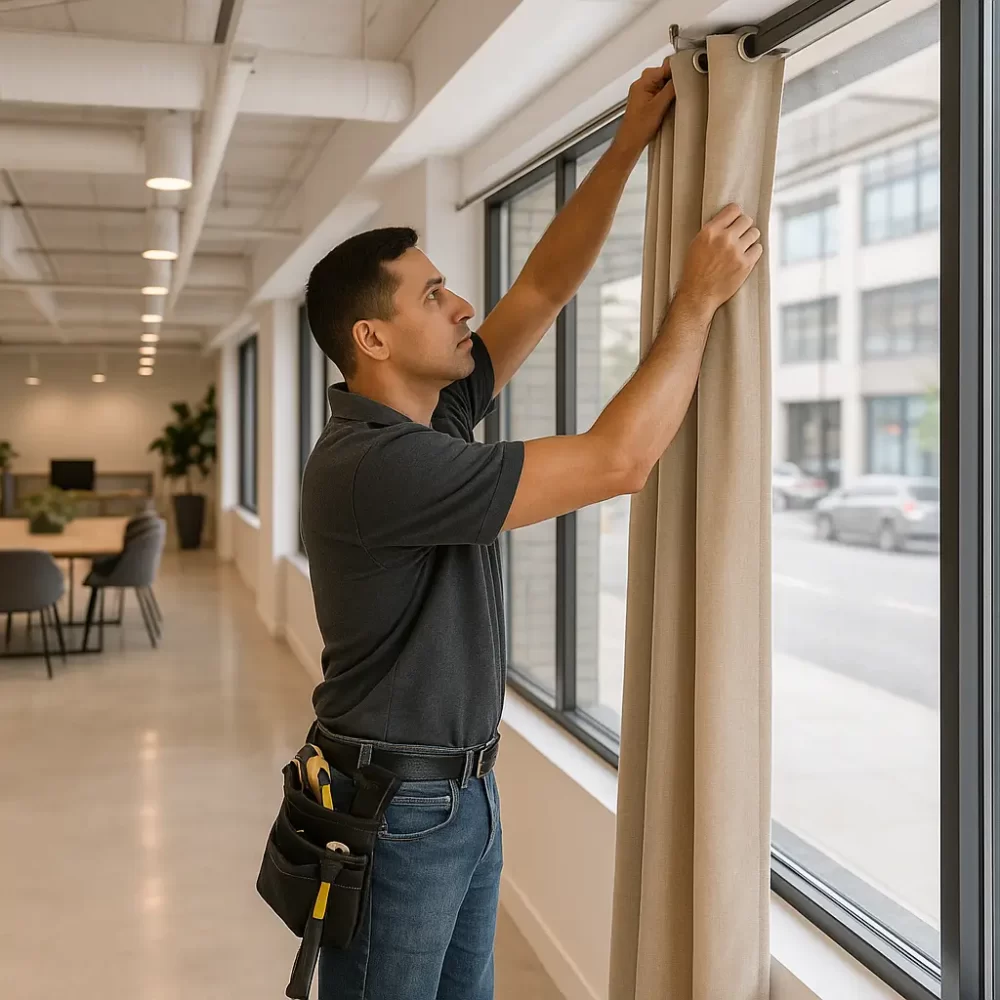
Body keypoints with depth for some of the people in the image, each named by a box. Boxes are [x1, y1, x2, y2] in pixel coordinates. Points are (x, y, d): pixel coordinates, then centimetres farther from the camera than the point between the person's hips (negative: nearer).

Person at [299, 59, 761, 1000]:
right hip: (393, 812, -9)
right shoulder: (374, 463, -26)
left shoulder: (434, 412, 2)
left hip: (466, 794, 9)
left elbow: (545, 285, 8)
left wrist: (629, 144, 2)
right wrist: (698, 297, -17)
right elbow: (615, 461, -27)